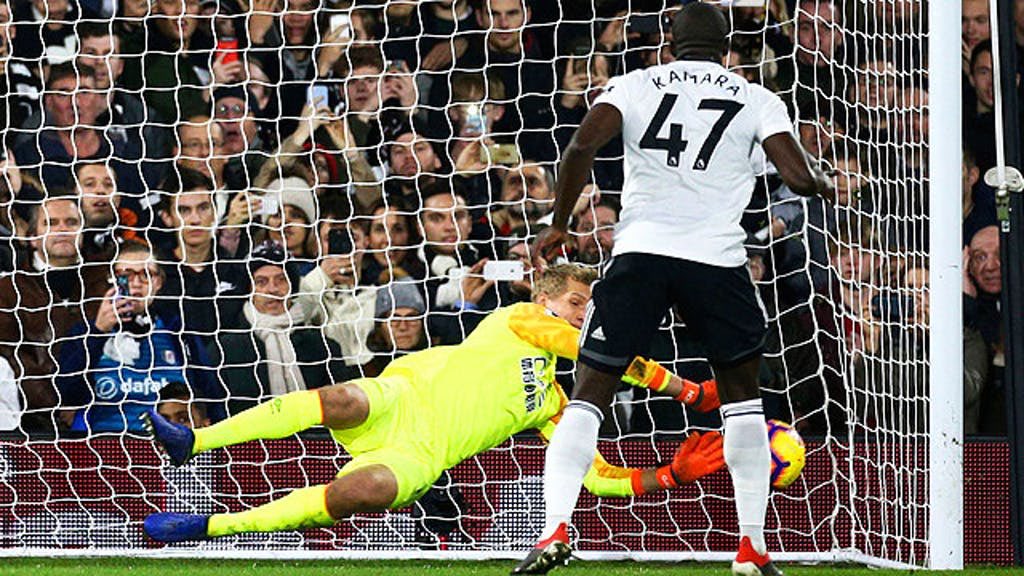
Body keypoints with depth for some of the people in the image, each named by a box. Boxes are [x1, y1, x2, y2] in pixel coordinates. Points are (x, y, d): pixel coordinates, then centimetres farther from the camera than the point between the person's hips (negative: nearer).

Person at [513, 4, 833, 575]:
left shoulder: (635, 84, 11)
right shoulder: (756, 100, 10)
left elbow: (582, 146, -5)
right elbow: (799, 176, -1)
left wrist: (559, 224, 7)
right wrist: (825, 181, 22)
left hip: (640, 250, 0)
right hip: (718, 259, 0)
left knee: (590, 394, 4)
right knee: (743, 393, 19)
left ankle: (556, 527, -14)